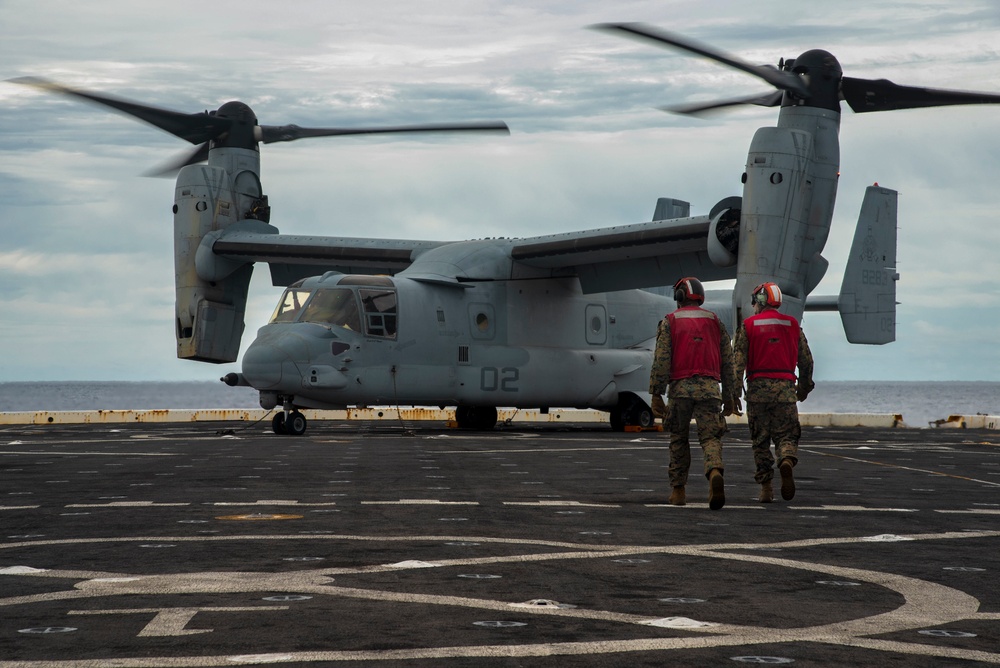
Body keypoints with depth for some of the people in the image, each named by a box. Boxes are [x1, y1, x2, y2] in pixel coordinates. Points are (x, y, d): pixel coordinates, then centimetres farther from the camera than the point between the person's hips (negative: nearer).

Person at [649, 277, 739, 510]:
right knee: (711, 438, -5)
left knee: (678, 439, 14)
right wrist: (729, 397, 18)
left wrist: (656, 394, -2)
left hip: (680, 386, -1)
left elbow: (661, 360, -3)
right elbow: (727, 362, 14)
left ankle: (678, 490, 16)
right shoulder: (716, 322, 14)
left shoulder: (669, 322, 5)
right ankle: (715, 474, -34)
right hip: (709, 387, 1)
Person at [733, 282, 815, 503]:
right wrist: (804, 387, 27)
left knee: (760, 441, 7)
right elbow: (806, 359, 14)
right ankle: (787, 462, -29)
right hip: (785, 389, 1)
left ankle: (766, 489, 5)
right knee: (786, 435, 4)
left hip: (758, 387, -1)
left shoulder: (748, 325, 3)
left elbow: (738, 361, -5)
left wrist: (734, 392, -6)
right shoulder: (792, 324, 11)